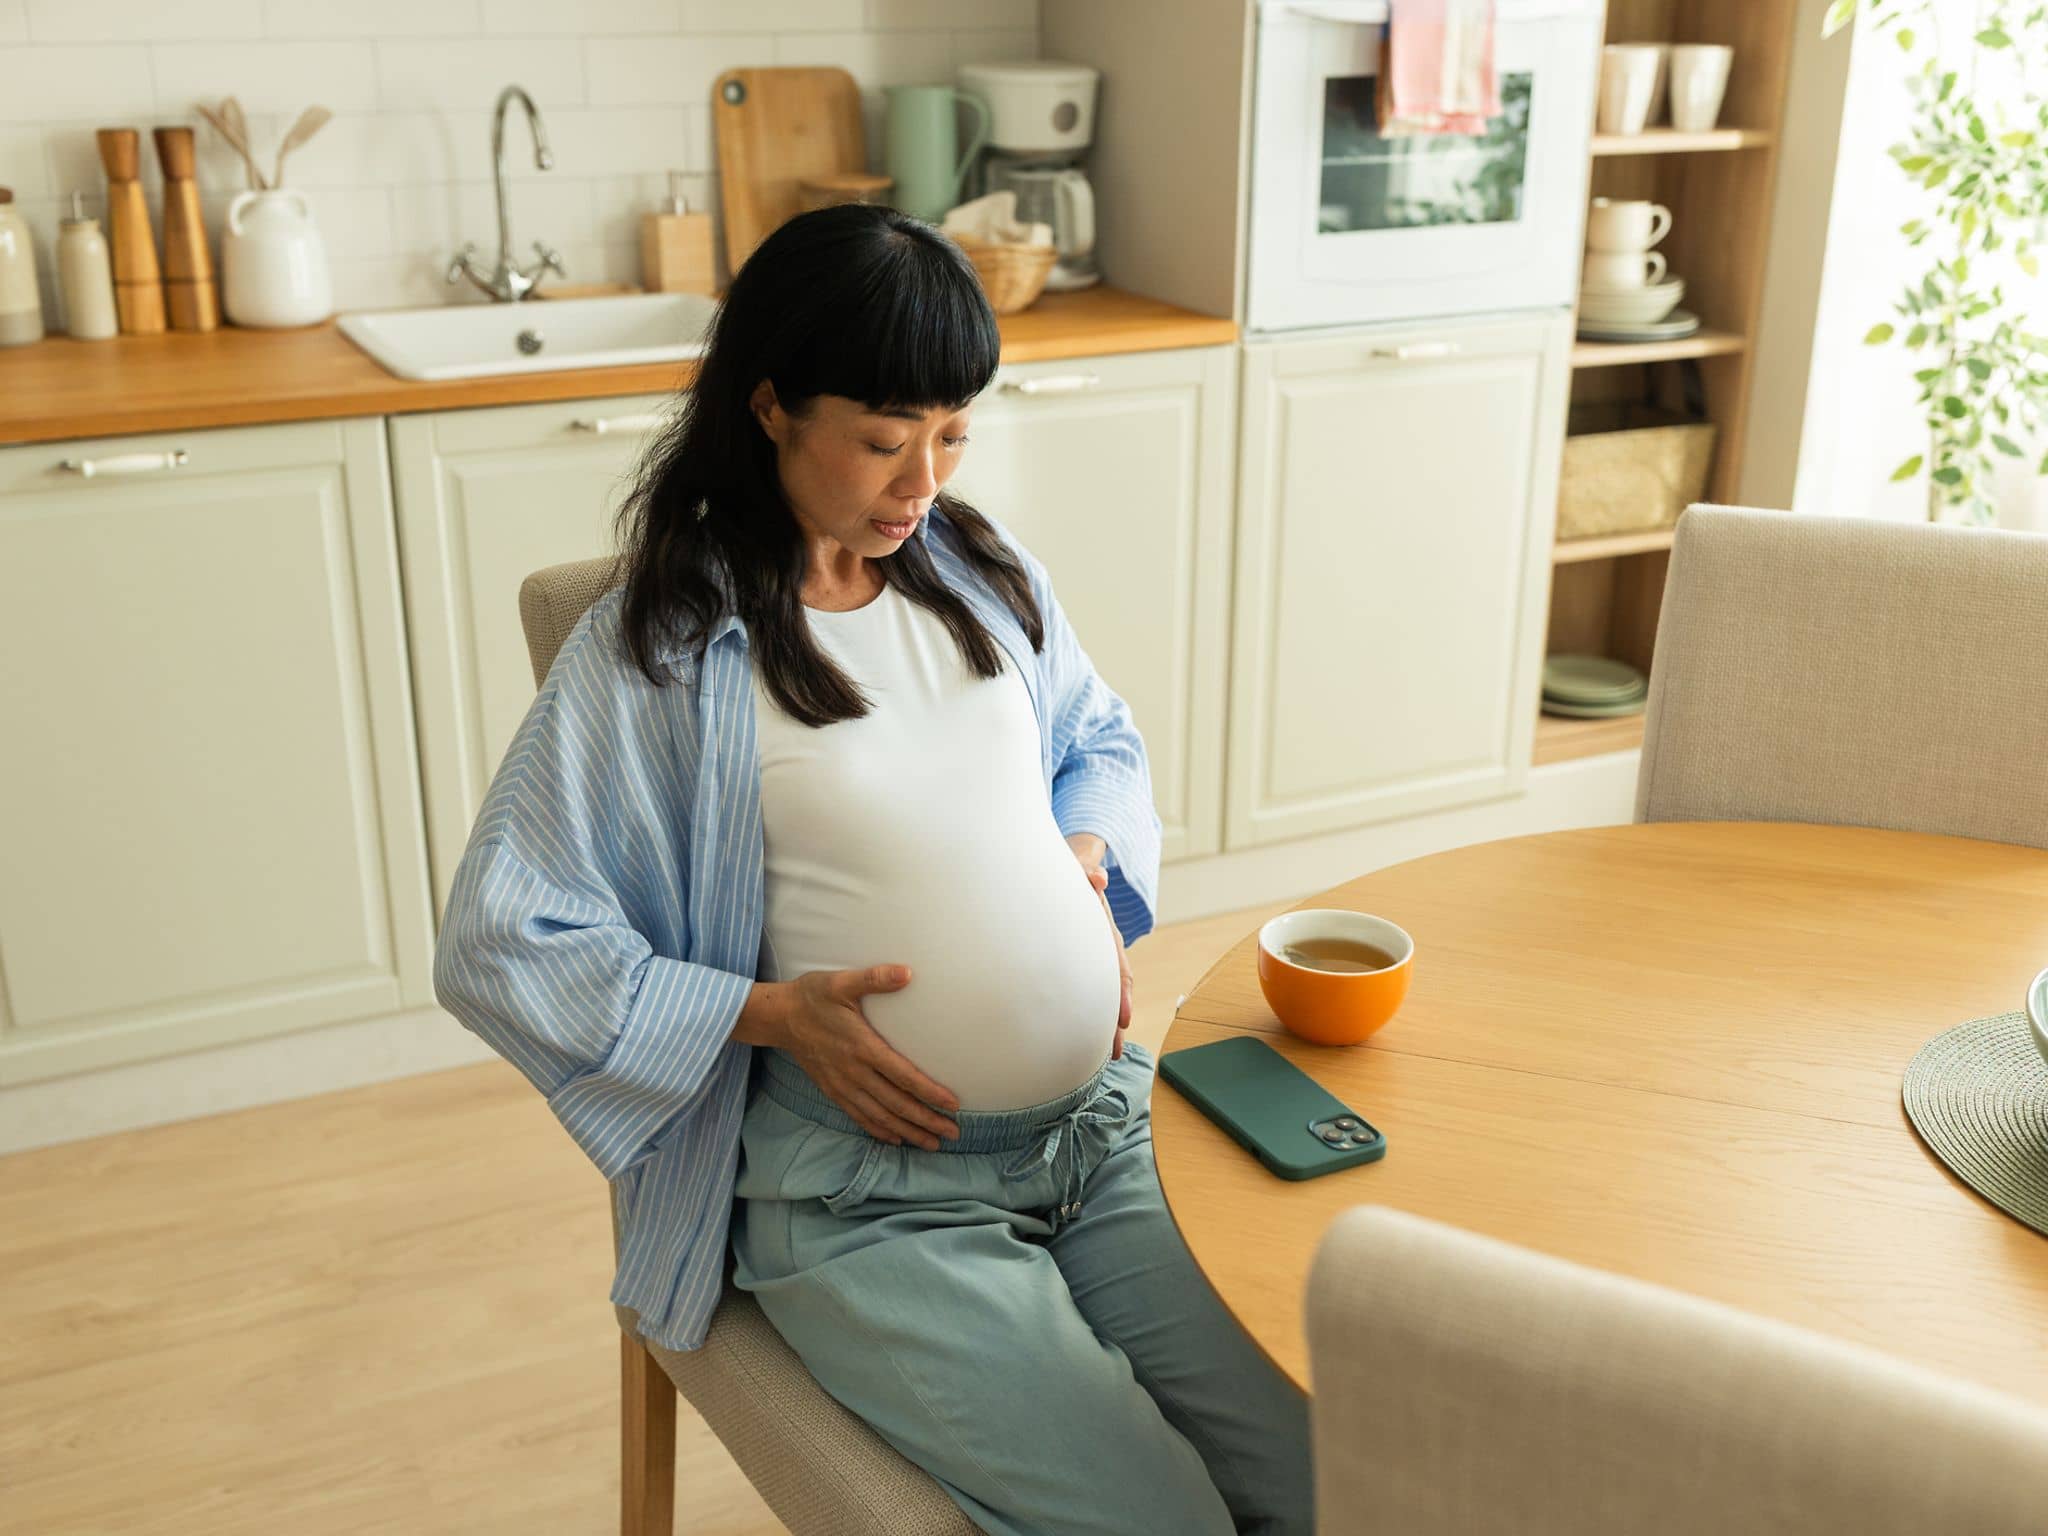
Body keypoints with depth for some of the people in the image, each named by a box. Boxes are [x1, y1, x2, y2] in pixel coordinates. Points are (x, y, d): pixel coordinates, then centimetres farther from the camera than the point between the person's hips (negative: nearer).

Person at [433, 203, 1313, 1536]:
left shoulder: (985, 571, 10)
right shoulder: (657, 652, -7)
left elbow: (1105, 740, 27)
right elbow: (498, 946, -7)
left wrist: (1091, 866, 4)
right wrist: (775, 1014, -14)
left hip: (1102, 1121, 5)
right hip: (869, 1193, -5)